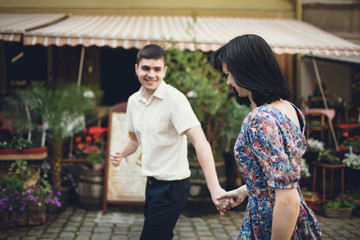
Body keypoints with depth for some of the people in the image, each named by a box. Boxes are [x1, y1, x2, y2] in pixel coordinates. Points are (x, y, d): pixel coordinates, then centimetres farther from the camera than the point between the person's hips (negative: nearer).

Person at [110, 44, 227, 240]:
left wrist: (214, 188, -38)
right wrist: (120, 154, -2)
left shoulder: (174, 99, -19)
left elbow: (199, 141, -28)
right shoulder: (133, 101, 3)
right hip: (152, 183, 7)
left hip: (172, 185, -7)